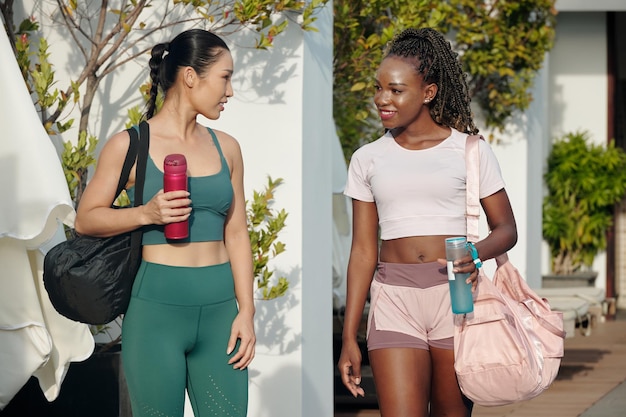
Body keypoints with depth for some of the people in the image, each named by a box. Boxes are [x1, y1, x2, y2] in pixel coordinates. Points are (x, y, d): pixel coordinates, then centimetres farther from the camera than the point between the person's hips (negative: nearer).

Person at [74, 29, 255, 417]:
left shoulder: (226, 148, 10)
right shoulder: (130, 145, -2)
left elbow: (236, 233, 10)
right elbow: (86, 218, 2)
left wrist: (246, 311, 2)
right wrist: (145, 213, -15)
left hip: (218, 312, 4)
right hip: (156, 311, -3)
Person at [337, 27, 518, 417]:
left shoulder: (470, 151, 3)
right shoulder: (368, 160, 9)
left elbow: (507, 229, 5)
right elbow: (363, 250, 10)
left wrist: (476, 253, -20)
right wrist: (349, 338, 6)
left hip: (455, 296, -1)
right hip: (394, 298, 1)